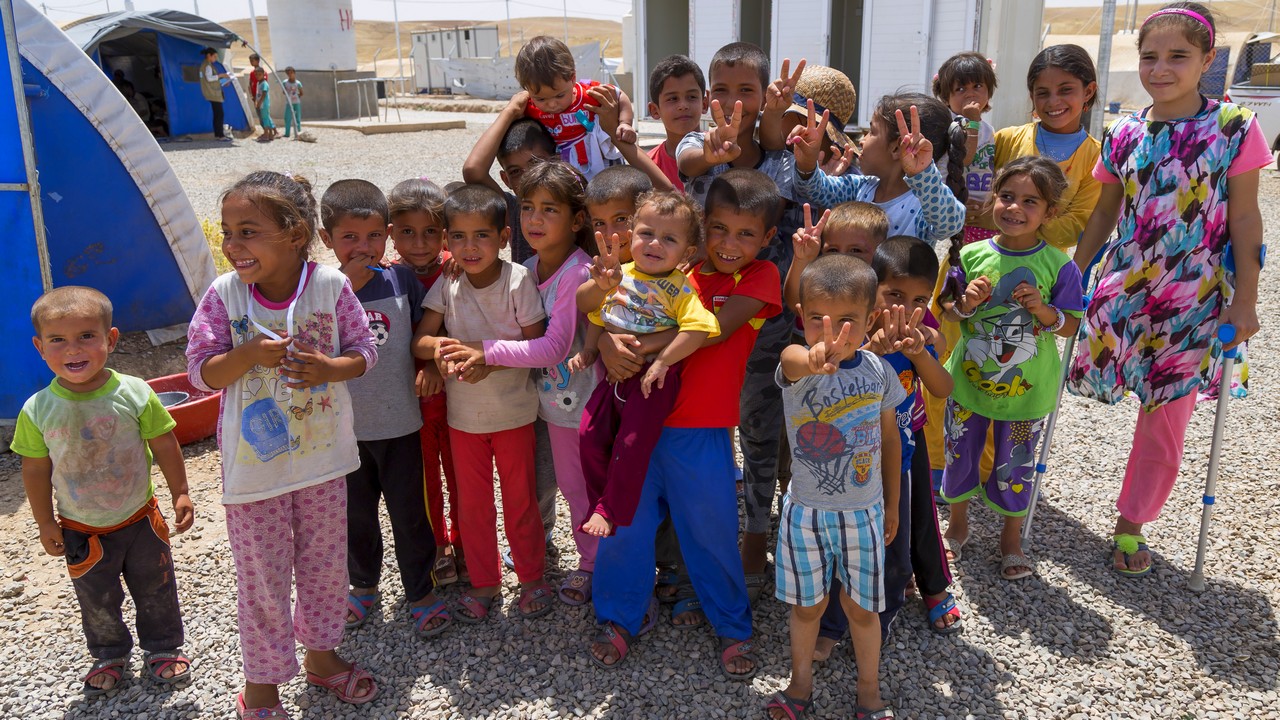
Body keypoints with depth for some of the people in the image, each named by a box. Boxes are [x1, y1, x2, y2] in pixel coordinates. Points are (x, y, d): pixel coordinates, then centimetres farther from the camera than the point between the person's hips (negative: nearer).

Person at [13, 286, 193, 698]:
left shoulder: (134, 394, -18)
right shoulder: (38, 410, -16)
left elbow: (164, 446, -8)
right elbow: (35, 469, -5)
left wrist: (181, 495, -5)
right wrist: (45, 523, -1)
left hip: (141, 521, 0)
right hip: (81, 532, 1)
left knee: (155, 591, 17)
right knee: (97, 602, 20)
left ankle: (162, 649, 40)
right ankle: (110, 655, 44)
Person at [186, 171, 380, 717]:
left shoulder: (331, 286, -12)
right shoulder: (223, 295, -13)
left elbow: (364, 352, -3)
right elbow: (201, 371, -8)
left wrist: (329, 369, -23)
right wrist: (250, 355, -26)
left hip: (323, 454, 2)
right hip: (254, 462, -1)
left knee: (325, 563, 18)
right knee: (262, 576, 11)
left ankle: (321, 652, 43)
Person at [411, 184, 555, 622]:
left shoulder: (518, 279, -14)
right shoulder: (447, 285, -7)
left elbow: (537, 344, -12)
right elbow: (418, 341, -7)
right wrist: (437, 346, -30)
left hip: (513, 411, -3)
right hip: (463, 414, 3)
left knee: (520, 500, 12)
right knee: (472, 503, 14)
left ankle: (533, 578, 32)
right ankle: (484, 583, 32)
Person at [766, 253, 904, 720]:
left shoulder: (879, 371, -9)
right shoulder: (798, 370, -20)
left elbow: (890, 437, 5)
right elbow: (791, 361, -48)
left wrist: (891, 505, 11)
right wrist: (815, 361, -74)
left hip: (863, 512, 1)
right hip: (806, 510, -1)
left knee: (861, 607, 15)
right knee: (807, 606, 15)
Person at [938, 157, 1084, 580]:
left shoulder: (1058, 265, -12)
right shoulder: (972, 256, -8)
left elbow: (1071, 326, -6)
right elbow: (947, 311, 0)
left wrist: (1042, 310, -25)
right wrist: (966, 303, -21)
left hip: (1026, 388, -1)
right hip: (969, 381, 2)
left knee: (1014, 468, 13)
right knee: (959, 456, 16)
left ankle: (1011, 538, 38)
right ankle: (957, 522, 43)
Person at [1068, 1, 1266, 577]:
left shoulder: (1234, 129, -6)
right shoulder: (1125, 136, 2)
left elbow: (1244, 217, -4)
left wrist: (1245, 299, -7)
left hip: (1195, 296, -2)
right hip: (1124, 288, 2)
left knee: (1166, 420, 8)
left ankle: (1131, 524, 26)